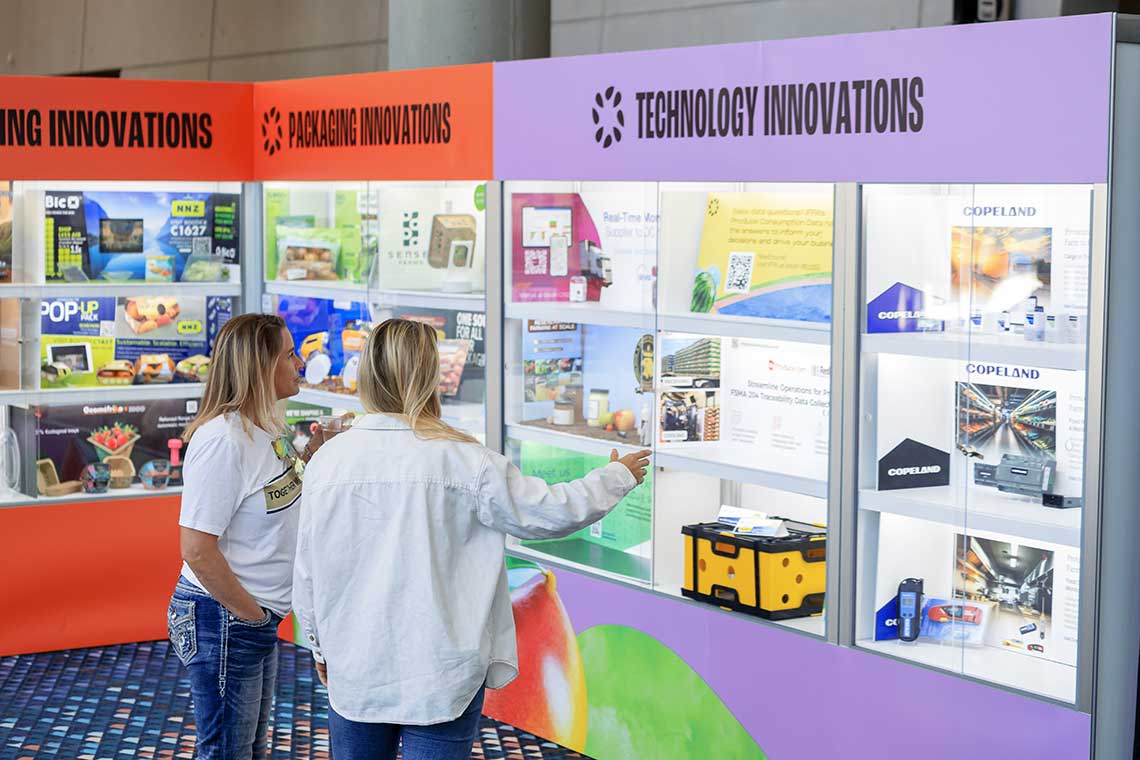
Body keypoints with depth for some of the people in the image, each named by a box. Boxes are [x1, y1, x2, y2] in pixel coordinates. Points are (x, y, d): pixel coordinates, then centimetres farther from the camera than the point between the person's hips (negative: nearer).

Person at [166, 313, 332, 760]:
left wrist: (311, 453, 3)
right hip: (223, 619, -9)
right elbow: (197, 550, -25)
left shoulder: (267, 429, 4)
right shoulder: (221, 439, -24)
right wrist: (251, 613, -16)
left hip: (257, 617, 9)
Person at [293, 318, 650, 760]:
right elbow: (550, 512, -4)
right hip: (440, 674, -3)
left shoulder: (327, 461, -5)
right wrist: (617, 476, 14)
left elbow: (307, 575, 3)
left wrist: (320, 648, 20)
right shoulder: (463, 460, -14)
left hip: (352, 670, 3)